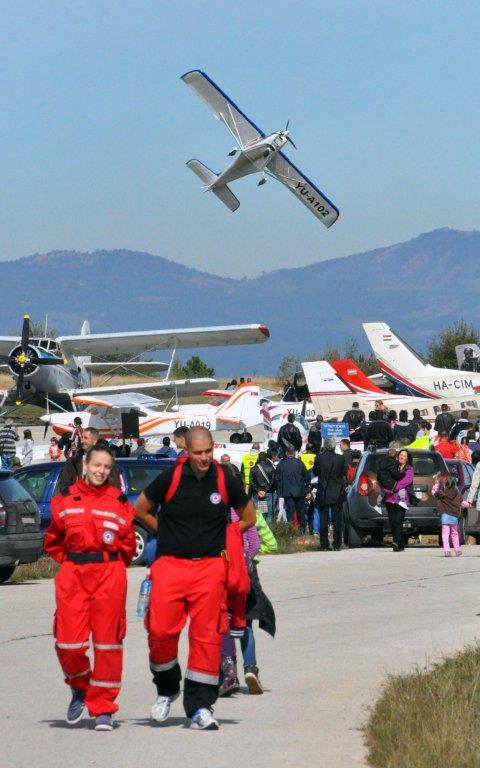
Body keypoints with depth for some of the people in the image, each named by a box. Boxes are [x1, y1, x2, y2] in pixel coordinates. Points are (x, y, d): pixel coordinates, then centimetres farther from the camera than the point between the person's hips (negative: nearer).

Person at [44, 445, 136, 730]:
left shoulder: (120, 503, 6)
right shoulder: (65, 500, 10)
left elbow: (128, 544, 11)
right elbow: (52, 541, 19)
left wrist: (110, 565, 3)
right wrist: (69, 561, 8)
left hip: (110, 575, -1)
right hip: (72, 577, 1)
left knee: (107, 641, -2)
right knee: (68, 643, -7)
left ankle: (103, 708, 7)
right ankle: (80, 688, 23)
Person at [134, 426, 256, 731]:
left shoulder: (225, 480, 3)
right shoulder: (170, 478, -2)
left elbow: (248, 517, 19)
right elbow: (141, 510, 13)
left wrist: (222, 538, 11)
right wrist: (168, 534, 11)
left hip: (210, 567, 1)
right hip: (170, 566, -1)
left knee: (207, 636, -4)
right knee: (160, 631, -8)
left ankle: (199, 706, 1)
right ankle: (167, 688, 18)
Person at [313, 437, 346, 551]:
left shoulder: (319, 458, -9)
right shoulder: (340, 459, -8)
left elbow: (315, 472, 5)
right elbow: (344, 474, 4)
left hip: (323, 494, 0)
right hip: (337, 494, 0)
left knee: (323, 519, 5)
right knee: (337, 519, 6)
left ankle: (324, 545, 3)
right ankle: (337, 545, 5)